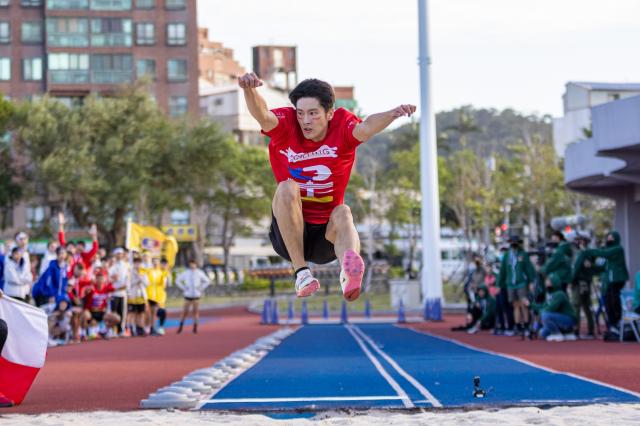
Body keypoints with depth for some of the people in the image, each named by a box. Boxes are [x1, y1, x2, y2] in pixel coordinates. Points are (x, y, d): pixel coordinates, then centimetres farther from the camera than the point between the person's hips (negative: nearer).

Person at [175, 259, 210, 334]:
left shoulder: (200, 273, 0)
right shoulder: (185, 272, -1)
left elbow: (207, 281, 9)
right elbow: (177, 281, 8)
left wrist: (201, 288, 0)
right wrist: (183, 288, -1)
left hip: (196, 295, 0)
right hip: (188, 295, 0)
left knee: (196, 311, -3)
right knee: (185, 312, 1)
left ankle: (195, 328, 3)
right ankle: (180, 326, 15)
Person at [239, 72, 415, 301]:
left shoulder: (342, 126, -8)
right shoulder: (286, 125, -8)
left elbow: (365, 128, -32)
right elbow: (263, 116, -31)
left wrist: (392, 115, -54)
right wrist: (250, 90, -54)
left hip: (327, 233, 0)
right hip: (289, 235, 0)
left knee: (343, 213, -32)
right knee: (287, 188, -26)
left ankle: (348, 276, -65)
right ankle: (301, 272, -30)